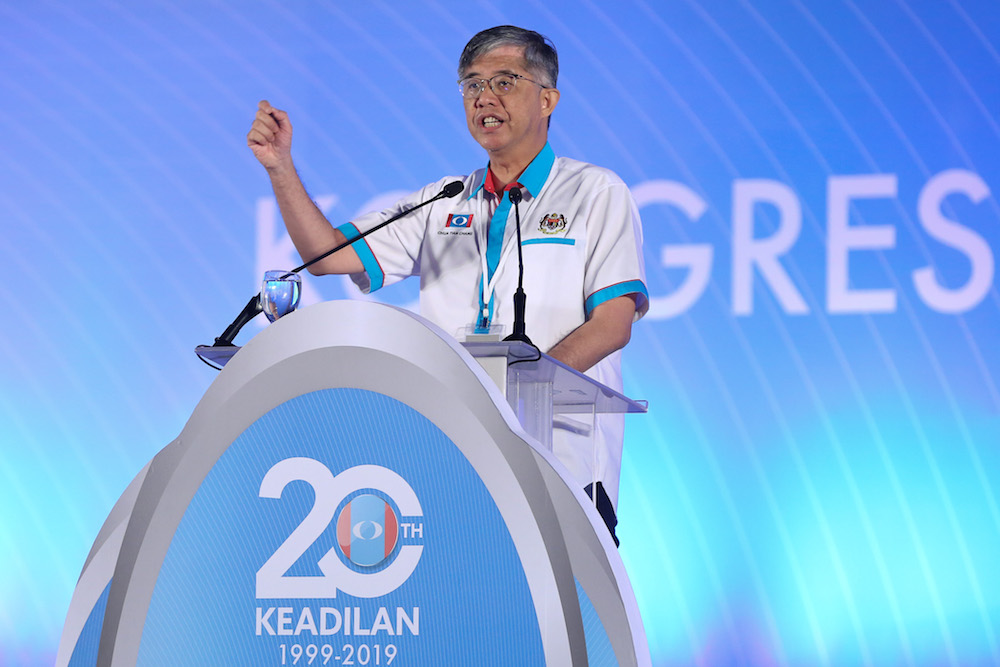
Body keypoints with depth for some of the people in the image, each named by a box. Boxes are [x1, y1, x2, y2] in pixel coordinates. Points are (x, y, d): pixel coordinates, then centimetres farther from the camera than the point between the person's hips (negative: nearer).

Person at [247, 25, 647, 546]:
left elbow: (613, 324, -5)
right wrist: (280, 168, 2)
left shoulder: (596, 194, 7)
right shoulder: (444, 204, 21)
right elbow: (329, 255, 16)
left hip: (562, 462, -3)